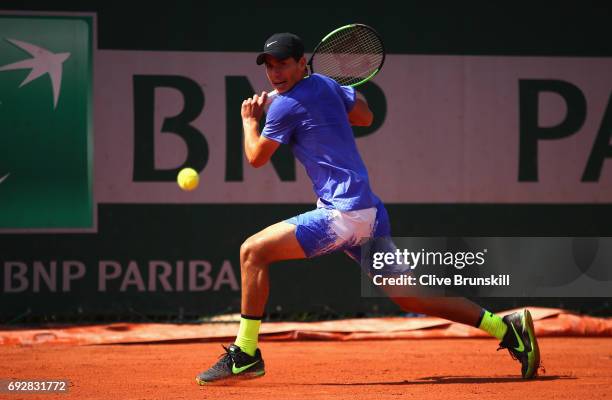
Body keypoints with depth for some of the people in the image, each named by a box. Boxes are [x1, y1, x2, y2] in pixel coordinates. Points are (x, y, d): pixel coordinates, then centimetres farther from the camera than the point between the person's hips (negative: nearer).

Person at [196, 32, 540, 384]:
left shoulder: (286, 105, -10)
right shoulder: (326, 84, 14)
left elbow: (257, 158, 2)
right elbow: (366, 116, 31)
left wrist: (249, 120, 19)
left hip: (343, 215, -9)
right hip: (370, 211, 9)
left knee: (253, 251, -7)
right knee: (411, 298, 11)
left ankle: (245, 355, -7)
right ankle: (509, 329, 9)